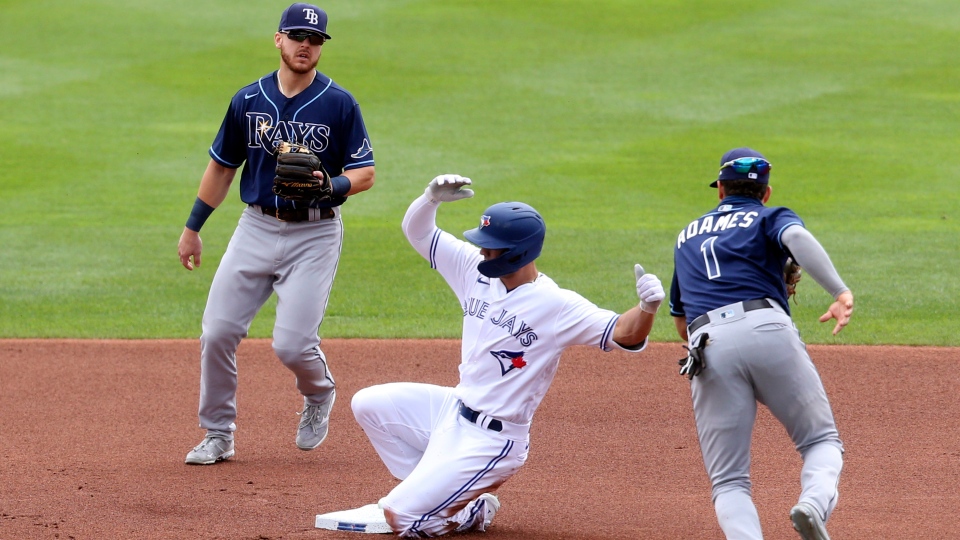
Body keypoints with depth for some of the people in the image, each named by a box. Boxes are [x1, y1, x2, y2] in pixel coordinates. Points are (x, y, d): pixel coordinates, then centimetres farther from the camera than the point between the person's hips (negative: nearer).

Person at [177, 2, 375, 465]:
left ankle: (319, 395, 23)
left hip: (315, 234, -3)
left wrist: (331, 185, -25)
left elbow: (365, 174, -4)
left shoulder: (339, 104, -6)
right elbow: (222, 166, 14)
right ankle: (217, 436, 13)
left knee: (292, 344, -12)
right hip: (257, 227, 3)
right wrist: (192, 228, 15)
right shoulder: (248, 100, 4)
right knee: (217, 332, -4)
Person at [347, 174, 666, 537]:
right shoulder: (478, 272, 0)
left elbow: (623, 334, -26)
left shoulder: (556, 306, -21)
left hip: (490, 441, -8)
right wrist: (432, 197, -15)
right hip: (453, 409, 8)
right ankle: (426, 491, 14)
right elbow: (418, 230, 6)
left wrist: (647, 309, -47)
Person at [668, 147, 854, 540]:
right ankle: (815, 503, -22)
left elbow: (681, 323, 38)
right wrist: (840, 293, -17)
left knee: (729, 481, 3)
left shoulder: (687, 236, 33)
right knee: (821, 439, 11)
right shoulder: (771, 217, 20)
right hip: (768, 330, -2)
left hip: (707, 346, 2)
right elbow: (796, 237, -7)